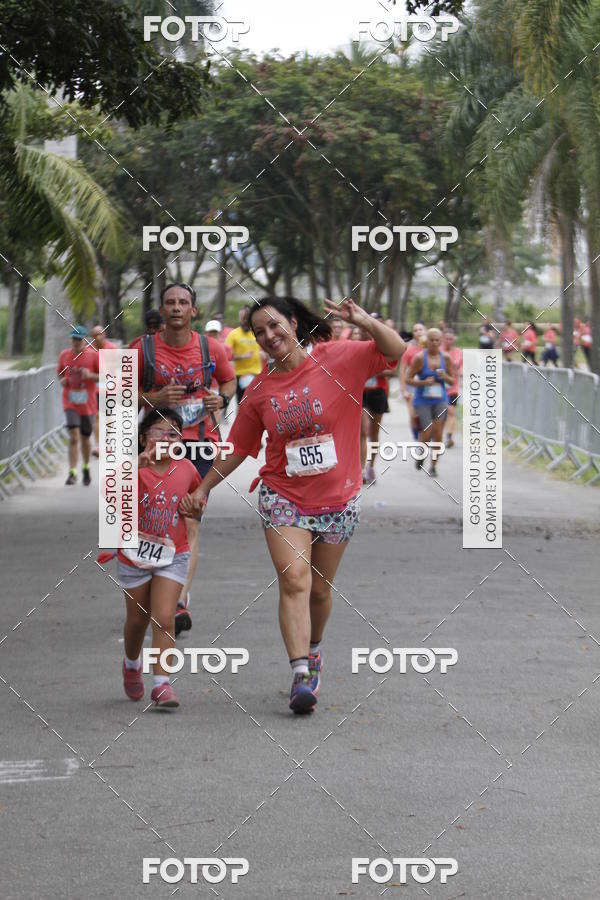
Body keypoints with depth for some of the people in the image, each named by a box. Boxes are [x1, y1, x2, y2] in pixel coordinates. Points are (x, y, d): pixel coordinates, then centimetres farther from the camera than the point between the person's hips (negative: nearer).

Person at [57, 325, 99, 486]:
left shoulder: (94, 355, -5)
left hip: (88, 404, 0)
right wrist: (62, 380, -3)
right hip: (70, 403, 0)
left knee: (85, 438, 13)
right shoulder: (64, 355, 3)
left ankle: (86, 469, 37)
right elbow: (59, 372, 19)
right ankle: (72, 473, -16)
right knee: (74, 437, -15)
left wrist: (91, 375, -19)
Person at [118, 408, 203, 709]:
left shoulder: (185, 469, -4)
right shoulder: (135, 469, -14)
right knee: (138, 619, 16)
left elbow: (198, 492, 20)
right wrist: (137, 465, -51)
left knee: (164, 619, -12)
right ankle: (131, 664, 44)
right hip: (134, 555, 0)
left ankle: (161, 684, -10)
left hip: (172, 555, 1)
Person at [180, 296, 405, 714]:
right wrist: (203, 488, 11)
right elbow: (237, 448, 13)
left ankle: (313, 649, 39)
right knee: (294, 579, -16)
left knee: (320, 588, 11)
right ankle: (301, 675, -22)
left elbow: (395, 351, -13)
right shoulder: (261, 389, 3)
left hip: (338, 498, -1)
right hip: (283, 495, 1)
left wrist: (366, 322, -30)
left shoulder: (337, 358, -5)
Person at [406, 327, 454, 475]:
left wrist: (445, 377, -12)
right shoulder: (420, 358, -8)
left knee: (438, 435, -5)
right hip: (423, 400, -2)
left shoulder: (446, 358, 2)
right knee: (426, 434, -8)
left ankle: (433, 466, 7)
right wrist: (424, 382, -21)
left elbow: (452, 381, 10)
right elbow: (408, 379, -6)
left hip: (440, 400, 2)